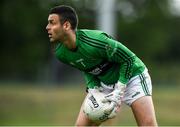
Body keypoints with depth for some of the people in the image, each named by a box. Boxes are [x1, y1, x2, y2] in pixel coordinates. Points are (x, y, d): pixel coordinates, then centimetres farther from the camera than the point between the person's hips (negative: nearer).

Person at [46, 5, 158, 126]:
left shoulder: (94, 41, -34)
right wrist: (93, 89, -10)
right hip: (104, 83, 6)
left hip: (132, 76, -6)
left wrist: (119, 92, -25)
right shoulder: (60, 53, -12)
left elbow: (129, 58, -24)